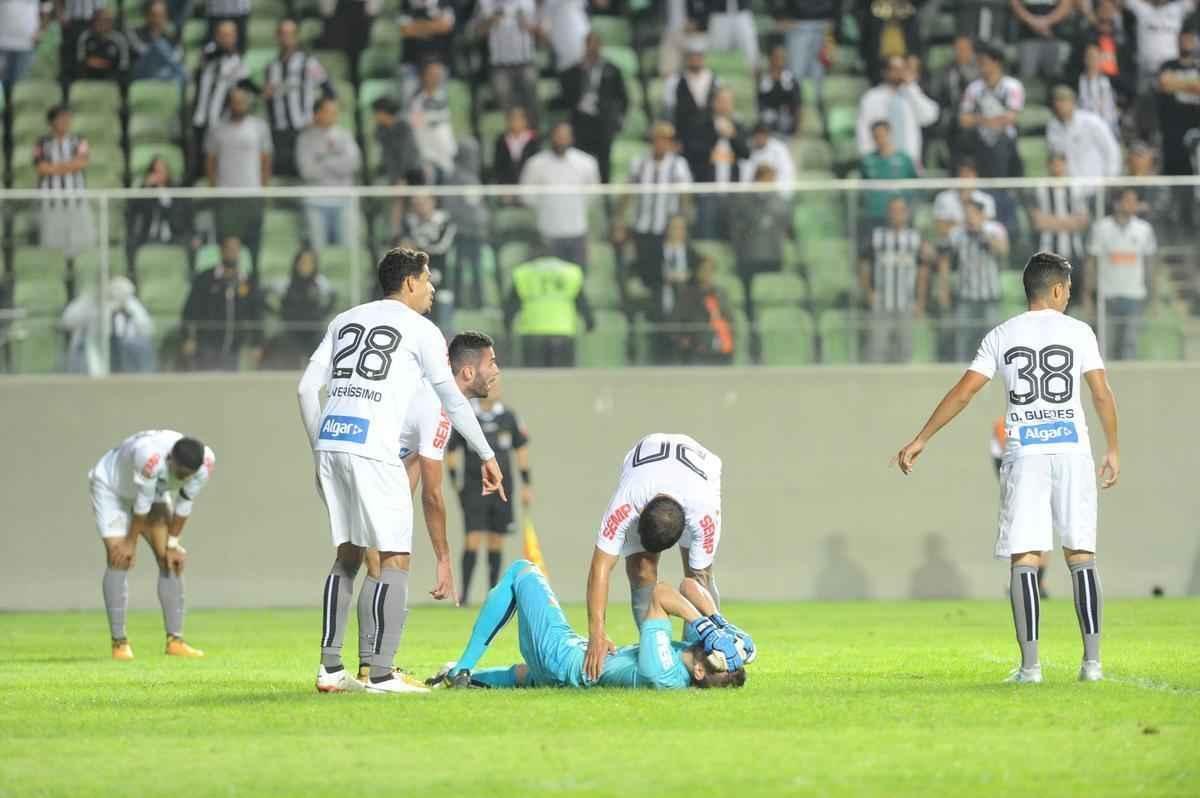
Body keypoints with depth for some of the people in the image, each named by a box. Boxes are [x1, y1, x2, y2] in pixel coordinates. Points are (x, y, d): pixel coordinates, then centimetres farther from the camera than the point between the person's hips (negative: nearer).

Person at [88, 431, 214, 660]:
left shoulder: (205, 462, -27)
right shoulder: (150, 456, -45)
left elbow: (184, 505, -13)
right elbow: (142, 504, -32)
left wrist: (173, 544, -8)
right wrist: (131, 542, -20)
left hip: (154, 492, 5)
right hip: (111, 489, -5)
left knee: (170, 561, -5)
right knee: (119, 560, -17)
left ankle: (175, 641, -3)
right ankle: (119, 643, -13)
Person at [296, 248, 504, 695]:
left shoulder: (344, 321, 20)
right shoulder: (420, 330, 3)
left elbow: (308, 387, 15)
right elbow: (453, 402, 4)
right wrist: (487, 456, 13)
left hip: (329, 443, 6)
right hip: (372, 450, -6)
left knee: (348, 554, 16)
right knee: (395, 558, -1)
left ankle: (330, 668, 14)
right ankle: (381, 674, -7)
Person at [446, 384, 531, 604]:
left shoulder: (508, 416, 4)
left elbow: (521, 450, 13)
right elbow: (451, 452, 4)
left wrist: (527, 485, 10)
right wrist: (456, 483, -2)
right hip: (474, 489, -3)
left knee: (496, 542, 5)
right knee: (473, 539, -11)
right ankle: (464, 592, -8)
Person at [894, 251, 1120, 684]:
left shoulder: (1001, 336, 6)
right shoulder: (1078, 332, 3)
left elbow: (962, 392, 3)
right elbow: (1102, 393, -1)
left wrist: (921, 440, 9)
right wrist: (1113, 450, 11)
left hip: (1024, 454, 0)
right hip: (1072, 450, 0)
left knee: (1025, 558, 0)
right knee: (1081, 554, 6)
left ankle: (1030, 665, -7)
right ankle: (1092, 661, -1)